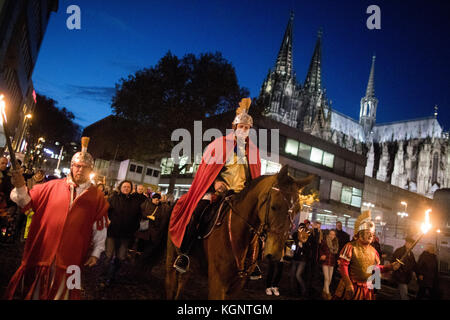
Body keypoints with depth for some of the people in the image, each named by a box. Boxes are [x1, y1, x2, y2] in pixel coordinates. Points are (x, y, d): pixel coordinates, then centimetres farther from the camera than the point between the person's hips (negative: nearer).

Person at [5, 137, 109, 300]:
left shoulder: (96, 196, -2)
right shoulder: (53, 186, 0)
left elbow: (100, 227, 0)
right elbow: (27, 201, 3)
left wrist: (96, 253, 0)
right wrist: (20, 187, -16)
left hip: (71, 256, -1)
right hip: (43, 252, 1)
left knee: (61, 293, 13)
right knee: (36, 291, 18)